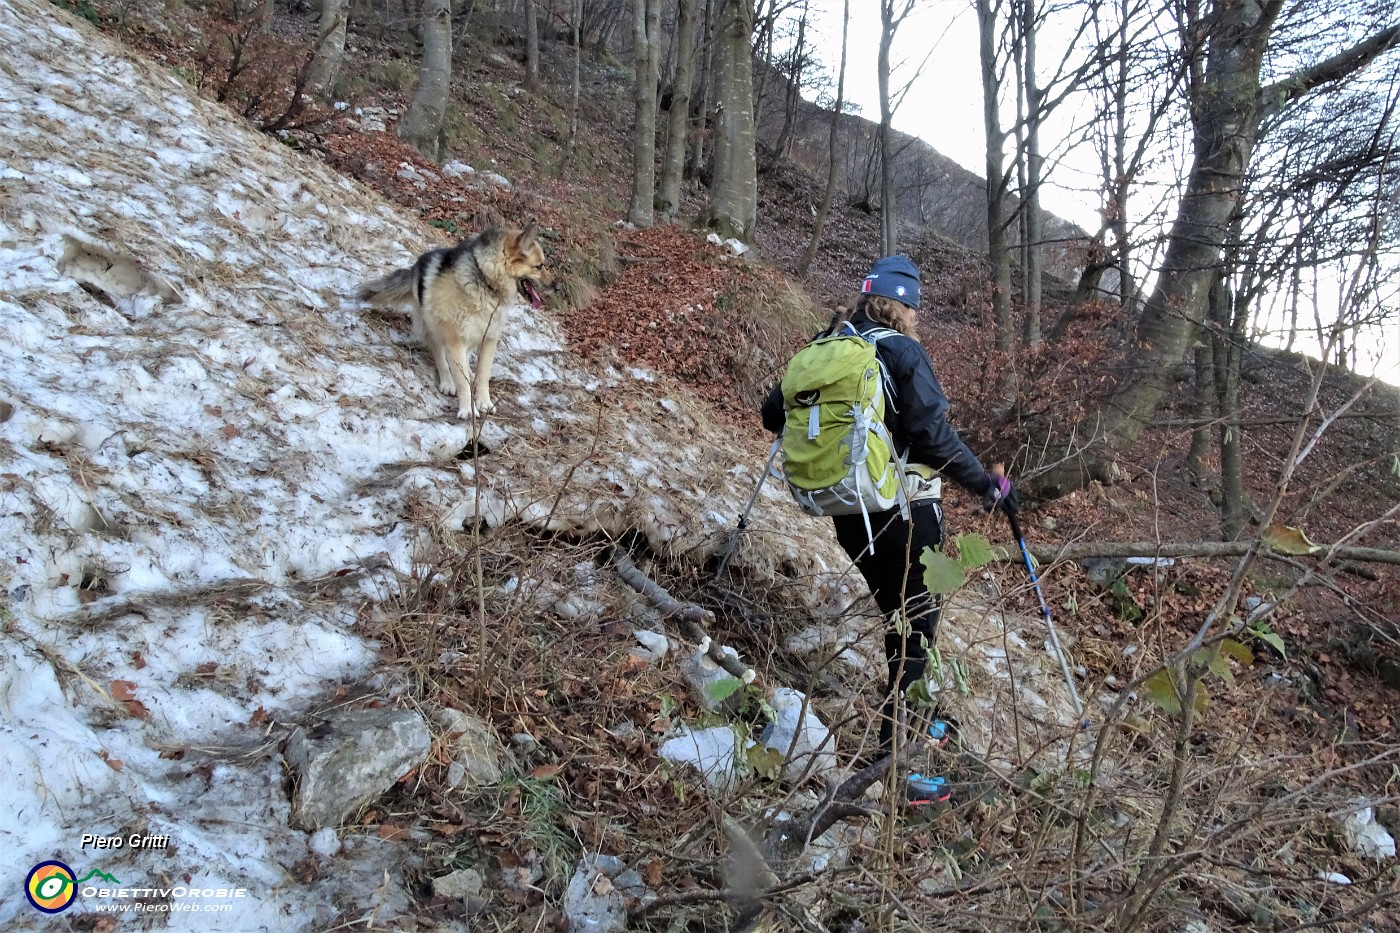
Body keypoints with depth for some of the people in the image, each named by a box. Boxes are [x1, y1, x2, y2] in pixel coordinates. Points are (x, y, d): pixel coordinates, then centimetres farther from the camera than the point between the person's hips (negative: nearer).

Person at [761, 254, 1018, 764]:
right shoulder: (902, 351, -12)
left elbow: (773, 414, 9)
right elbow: (934, 435, -19)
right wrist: (988, 485, -8)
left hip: (845, 509, 6)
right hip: (905, 507, -6)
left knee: (895, 611, 23)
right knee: (916, 619, 5)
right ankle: (897, 739, 5)